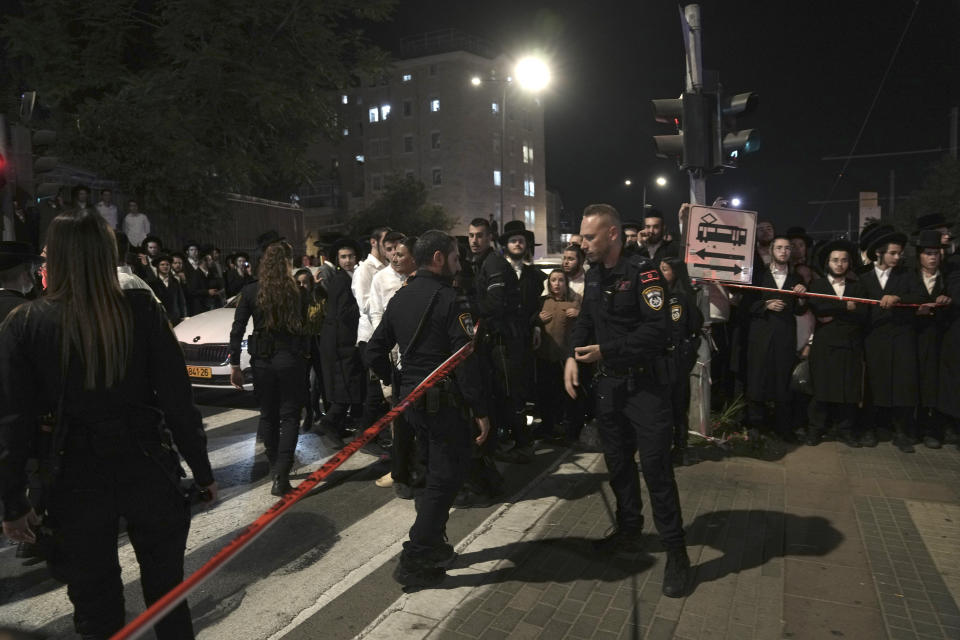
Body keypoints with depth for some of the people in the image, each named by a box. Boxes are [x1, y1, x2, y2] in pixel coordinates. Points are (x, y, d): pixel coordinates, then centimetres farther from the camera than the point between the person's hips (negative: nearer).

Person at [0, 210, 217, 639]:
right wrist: (202, 470, 1)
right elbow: (177, 398, -9)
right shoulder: (142, 309, -9)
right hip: (147, 469, 0)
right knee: (166, 589, 19)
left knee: (96, 605, 17)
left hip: (77, 479, 0)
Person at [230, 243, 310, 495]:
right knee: (290, 416, 5)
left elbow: (237, 330, -3)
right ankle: (281, 474, -5)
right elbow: (306, 326, 1)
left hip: (262, 361, 2)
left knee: (268, 415, 18)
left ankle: (275, 467, 30)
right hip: (292, 359, -2)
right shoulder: (299, 292, -8)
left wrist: (234, 365, 2)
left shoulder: (250, 292, -4)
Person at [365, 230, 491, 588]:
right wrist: (480, 410, -16)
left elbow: (374, 352, 13)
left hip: (410, 399, 8)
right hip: (444, 402, -8)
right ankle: (415, 562, 7)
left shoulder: (399, 299, 10)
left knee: (436, 471, 22)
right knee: (446, 477, 3)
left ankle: (434, 547, 33)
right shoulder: (449, 300, -15)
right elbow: (466, 360, -20)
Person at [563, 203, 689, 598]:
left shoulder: (642, 272, -15)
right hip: (609, 383, 7)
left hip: (645, 384, -7)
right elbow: (585, 321, 17)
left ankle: (675, 553, 11)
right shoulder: (594, 276, 9)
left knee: (655, 467, -4)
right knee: (618, 461, 16)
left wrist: (606, 351, -23)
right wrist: (573, 355, -1)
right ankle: (629, 531, 34)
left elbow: (658, 329, -22)